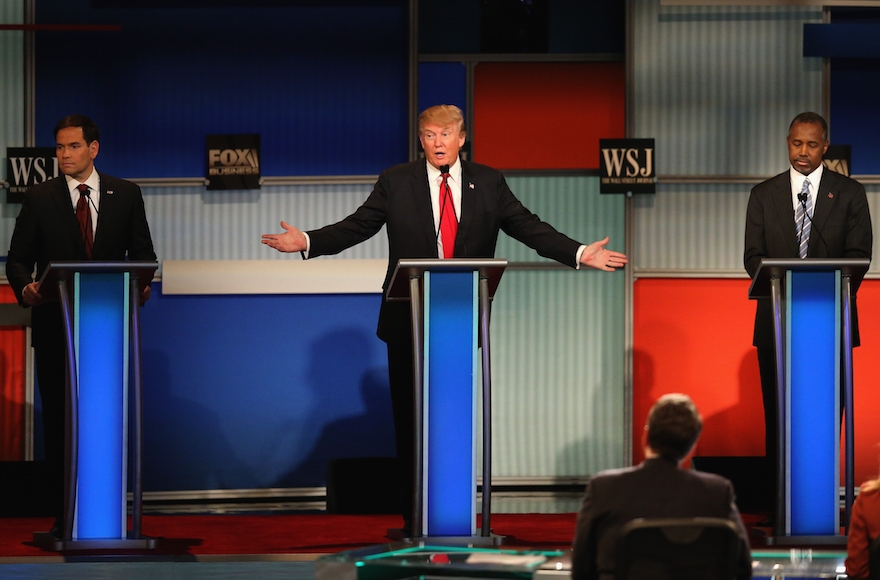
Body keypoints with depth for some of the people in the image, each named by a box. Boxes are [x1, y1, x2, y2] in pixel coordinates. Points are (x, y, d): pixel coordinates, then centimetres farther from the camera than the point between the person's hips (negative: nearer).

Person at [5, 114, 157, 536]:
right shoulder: (40, 198, 6)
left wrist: (142, 284, -13)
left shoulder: (126, 195, 8)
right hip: (55, 324, 0)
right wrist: (25, 288, -17)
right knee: (59, 419, 0)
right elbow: (18, 259, 4)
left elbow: (143, 253, 9)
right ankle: (63, 515, 3)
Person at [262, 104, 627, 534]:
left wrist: (580, 255, -8)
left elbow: (530, 228, 4)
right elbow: (355, 227, 0)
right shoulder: (396, 182, 4)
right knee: (410, 417, 2)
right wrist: (307, 242, -15)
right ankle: (414, 518, 9)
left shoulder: (488, 183, 6)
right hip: (409, 321, 0)